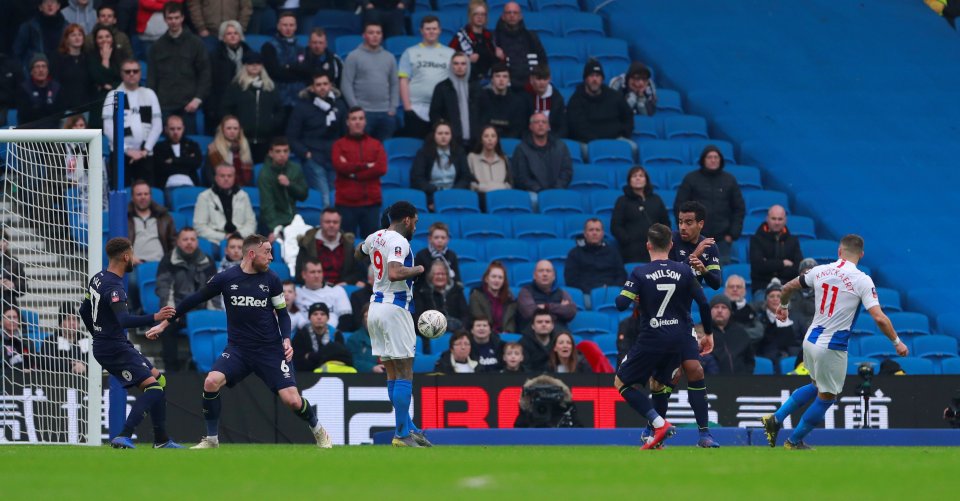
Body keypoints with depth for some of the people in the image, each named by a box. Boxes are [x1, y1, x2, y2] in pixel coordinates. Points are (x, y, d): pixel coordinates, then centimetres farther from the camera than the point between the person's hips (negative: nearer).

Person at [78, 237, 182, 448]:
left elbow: (84, 311, 22)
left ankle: (161, 439, 15)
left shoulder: (97, 279, 9)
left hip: (104, 346, 10)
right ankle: (124, 437, -23)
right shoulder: (113, 287, -22)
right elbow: (124, 320, -35)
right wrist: (155, 318, -41)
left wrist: (100, 336, 33)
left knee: (158, 380, 15)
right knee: (153, 386, -16)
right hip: (116, 349, -10)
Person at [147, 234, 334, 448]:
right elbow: (193, 300, 4)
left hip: (270, 350, 0)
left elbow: (282, 313, 8)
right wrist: (164, 323, 6)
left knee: (292, 400, -9)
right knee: (211, 382, -24)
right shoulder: (226, 279, -6)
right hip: (238, 348, 0)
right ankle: (211, 439, -7)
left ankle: (319, 431, 22)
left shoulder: (271, 279, -3)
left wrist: (286, 339, -8)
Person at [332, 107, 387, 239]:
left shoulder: (376, 145, 13)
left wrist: (353, 172, -7)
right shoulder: (340, 144, 9)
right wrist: (367, 166, -6)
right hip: (346, 203, -2)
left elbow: (381, 168, -2)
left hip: (371, 203, 2)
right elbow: (340, 166, -9)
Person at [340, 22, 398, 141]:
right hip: (363, 112, -4)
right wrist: (355, 108, -10)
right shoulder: (354, 56, 1)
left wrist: (393, 108, 4)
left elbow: (395, 84, 15)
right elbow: (346, 85, -3)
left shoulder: (389, 57, 14)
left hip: (386, 113, 4)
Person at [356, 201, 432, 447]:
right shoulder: (398, 241, -14)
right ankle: (402, 434, -8)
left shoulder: (375, 237, 12)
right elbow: (395, 273, -29)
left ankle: (408, 427, 20)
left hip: (376, 305, 9)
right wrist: (420, 269, -16)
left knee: (393, 374, 14)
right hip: (395, 309, -9)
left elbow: (358, 253, 34)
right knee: (405, 374, -6)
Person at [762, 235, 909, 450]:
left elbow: (788, 288, 16)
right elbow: (879, 317, -17)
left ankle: (776, 419, 20)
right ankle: (794, 441, 18)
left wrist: (783, 306, 37)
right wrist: (896, 342, -5)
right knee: (826, 396, 12)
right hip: (832, 348, -6)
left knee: (817, 386, 27)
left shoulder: (820, 271, 2)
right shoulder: (862, 280, -12)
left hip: (810, 340, 6)